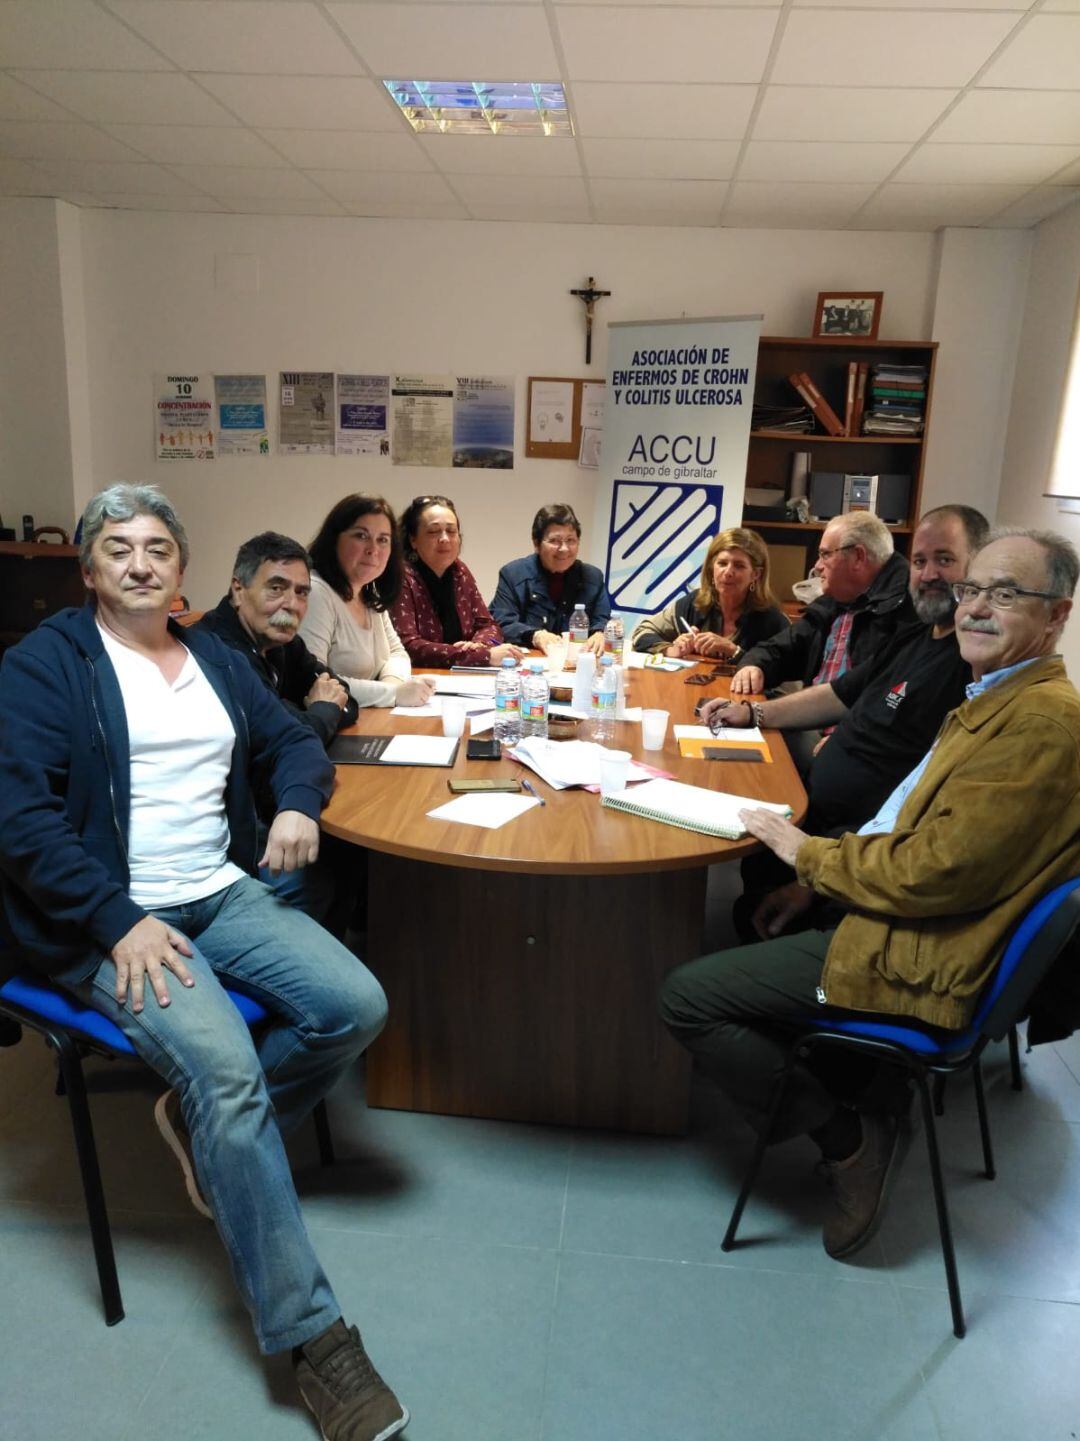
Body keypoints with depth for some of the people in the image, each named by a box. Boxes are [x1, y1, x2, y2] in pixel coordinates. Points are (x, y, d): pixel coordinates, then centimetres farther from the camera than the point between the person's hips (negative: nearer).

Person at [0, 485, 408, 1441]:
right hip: (109, 921, -5)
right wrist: (120, 922, -19)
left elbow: (294, 739, 20)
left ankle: (210, 1127, 11)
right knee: (224, 1061, -27)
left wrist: (299, 801, -5)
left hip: (224, 894, 6)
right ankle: (310, 1333, -14)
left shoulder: (215, 659, 15)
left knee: (357, 1007, -15)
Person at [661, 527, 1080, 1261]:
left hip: (913, 960, -10)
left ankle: (846, 1137, 7)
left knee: (688, 994, -7)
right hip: (905, 920, 10)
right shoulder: (1001, 698, 9)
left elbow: (935, 870, -25)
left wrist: (810, 852, -12)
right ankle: (865, 1097, 22)